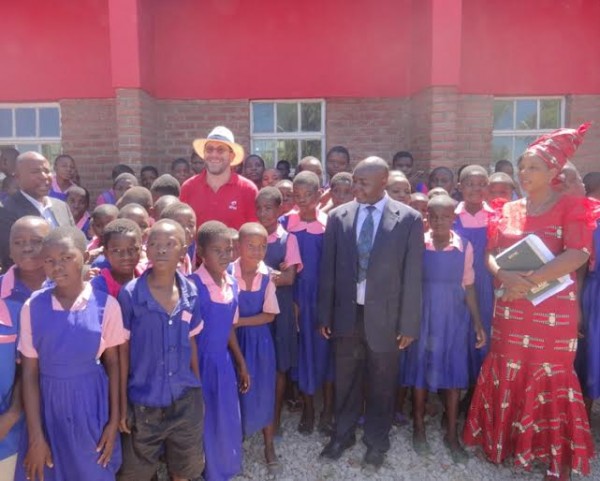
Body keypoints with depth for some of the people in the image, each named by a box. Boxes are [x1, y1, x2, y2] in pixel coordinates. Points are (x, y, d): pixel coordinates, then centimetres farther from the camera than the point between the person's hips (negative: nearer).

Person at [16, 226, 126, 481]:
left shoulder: (106, 305, -10)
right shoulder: (32, 307, -7)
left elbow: (113, 363, -3)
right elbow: (30, 374, -5)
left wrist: (114, 421, -2)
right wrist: (36, 437, -5)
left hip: (92, 405, -1)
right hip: (47, 405, 1)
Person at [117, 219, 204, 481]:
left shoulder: (191, 292, -6)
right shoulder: (130, 294, -15)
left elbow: (191, 344, 4)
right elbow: (123, 351, -8)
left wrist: (198, 389, 10)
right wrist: (122, 403, -4)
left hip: (186, 400, 3)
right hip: (143, 402, -2)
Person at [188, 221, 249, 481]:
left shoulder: (232, 283, 1)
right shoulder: (192, 285, -19)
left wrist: (242, 364, 14)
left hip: (223, 363, 6)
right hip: (199, 364, -6)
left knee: (227, 423, 18)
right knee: (201, 424, 10)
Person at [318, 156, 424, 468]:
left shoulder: (408, 219, -8)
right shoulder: (338, 216, -1)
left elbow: (412, 276, -7)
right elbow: (328, 270, 2)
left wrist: (408, 324, -6)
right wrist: (325, 315, 2)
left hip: (384, 316, -2)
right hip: (347, 314, 2)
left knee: (381, 383, 15)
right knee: (346, 380, 17)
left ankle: (376, 441, 38)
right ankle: (343, 434, 40)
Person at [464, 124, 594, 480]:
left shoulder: (571, 207, -4)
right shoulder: (510, 210, 10)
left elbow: (578, 254, -18)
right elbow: (491, 253, 5)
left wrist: (530, 281, -23)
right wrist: (506, 277, -17)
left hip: (553, 311, -4)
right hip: (510, 310, 5)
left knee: (551, 381, 5)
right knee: (507, 377, 12)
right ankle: (506, 442, 30)